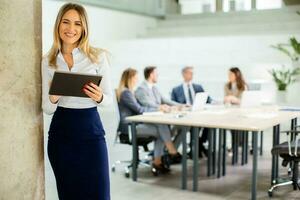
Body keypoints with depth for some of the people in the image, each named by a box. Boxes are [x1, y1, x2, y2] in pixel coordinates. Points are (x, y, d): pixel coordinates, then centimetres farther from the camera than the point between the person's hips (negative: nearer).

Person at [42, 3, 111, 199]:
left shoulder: (98, 56, -3)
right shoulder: (48, 61, 4)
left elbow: (109, 98, 2)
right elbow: (47, 108, 5)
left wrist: (99, 97, -21)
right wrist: (53, 98, -17)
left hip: (91, 130, -2)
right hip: (61, 132, 3)